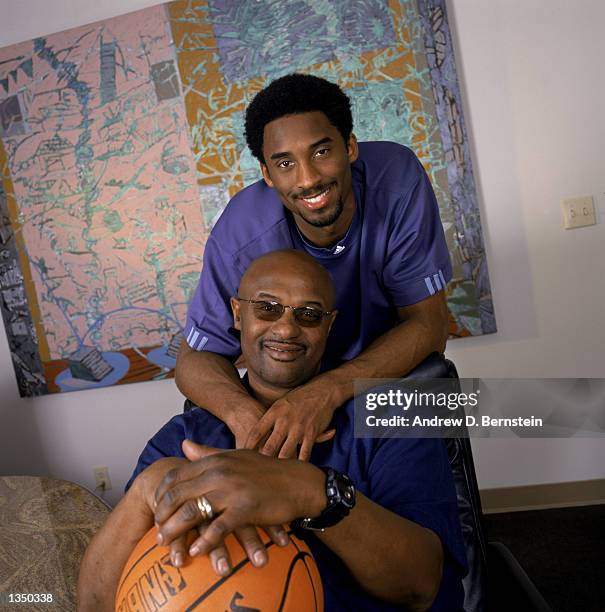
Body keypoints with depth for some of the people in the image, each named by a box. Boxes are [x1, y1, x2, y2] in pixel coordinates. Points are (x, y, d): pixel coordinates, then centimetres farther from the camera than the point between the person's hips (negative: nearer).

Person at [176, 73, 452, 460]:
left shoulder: (398, 179, -26)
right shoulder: (241, 239, -26)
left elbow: (428, 326, -24)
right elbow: (197, 356, -14)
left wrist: (329, 391, -40)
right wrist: (242, 411, -39)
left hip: (398, 370, 0)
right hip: (292, 387, 0)